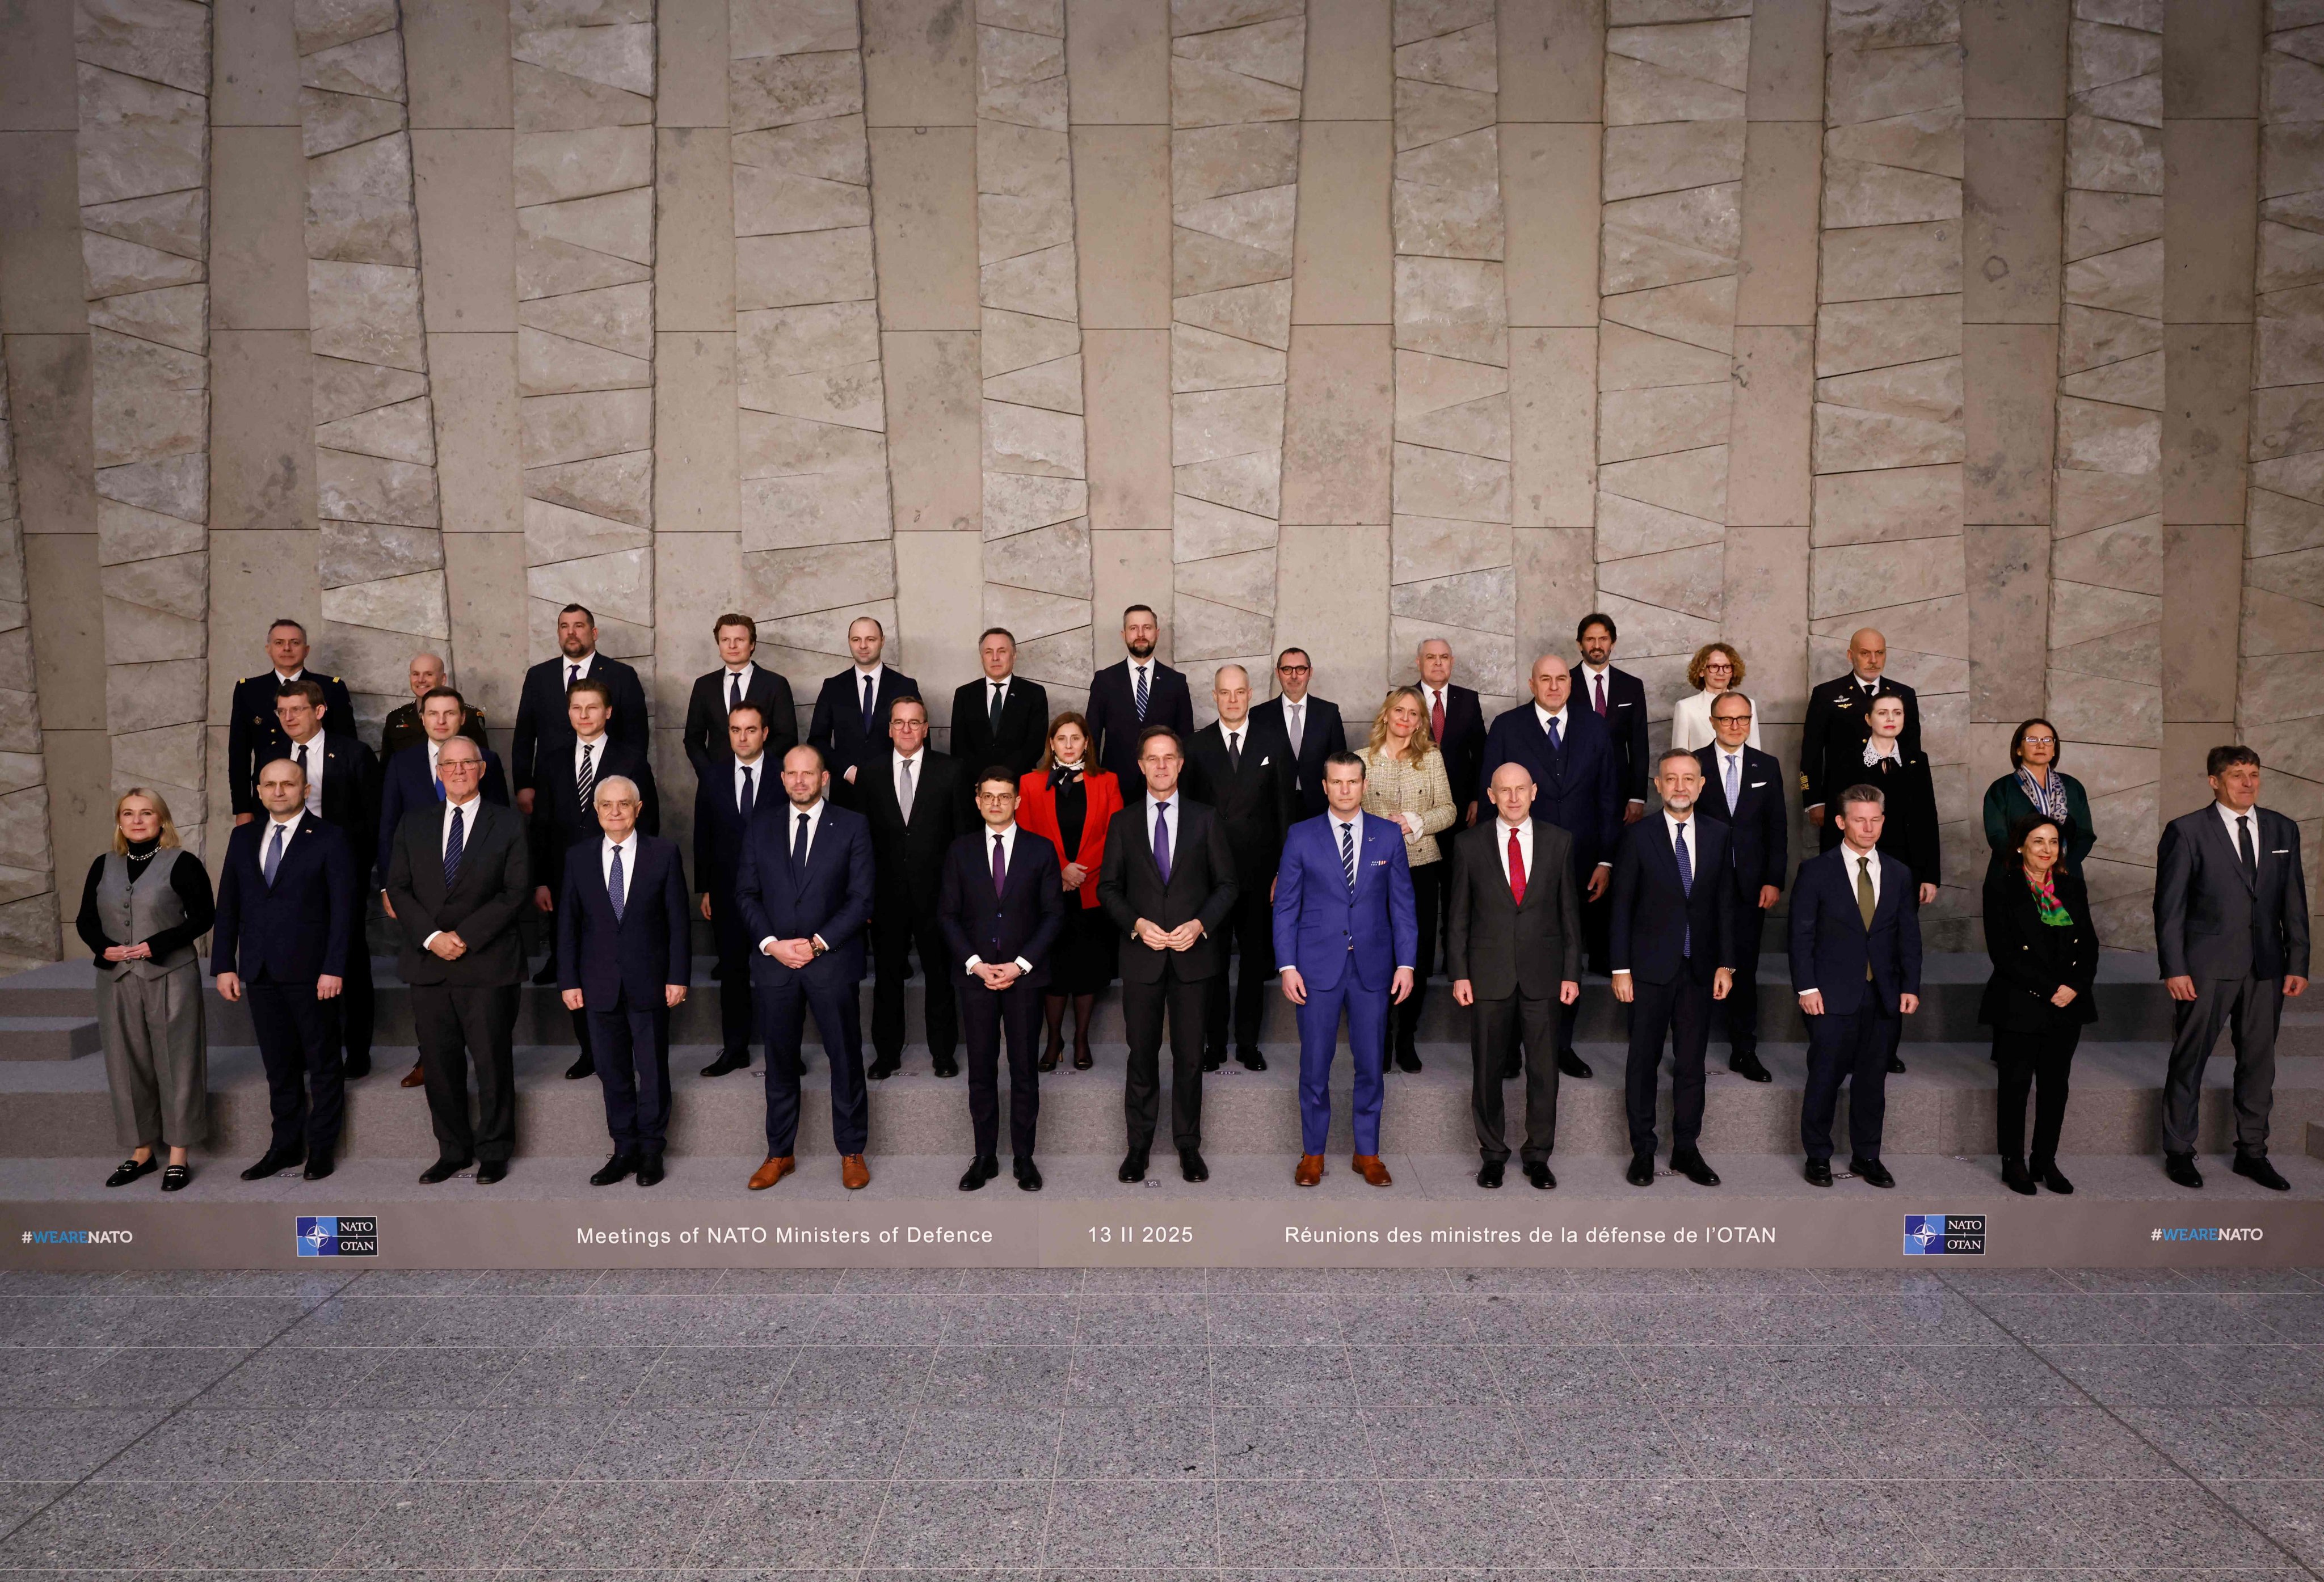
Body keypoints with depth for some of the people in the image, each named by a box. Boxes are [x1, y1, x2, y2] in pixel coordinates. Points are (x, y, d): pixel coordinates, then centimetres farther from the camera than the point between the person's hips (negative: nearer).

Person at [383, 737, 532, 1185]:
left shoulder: (509, 825, 3)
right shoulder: (414, 823, 12)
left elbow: (517, 891, -4)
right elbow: (398, 888, 7)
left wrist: (466, 936, -12)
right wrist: (431, 937, -8)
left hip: (488, 963, -3)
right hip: (428, 963, 3)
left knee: (493, 1062, 0)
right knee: (439, 1064, 6)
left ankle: (494, 1153, 12)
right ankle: (453, 1152, 17)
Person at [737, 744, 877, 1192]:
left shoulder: (852, 827, 0)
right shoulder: (760, 830, 9)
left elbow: (861, 899, -4)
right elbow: (746, 894, 7)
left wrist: (818, 943, -13)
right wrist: (772, 944, -7)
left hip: (833, 962, -2)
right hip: (773, 963, 2)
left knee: (846, 1059, 4)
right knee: (780, 1062, 10)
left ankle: (852, 1152, 17)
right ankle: (780, 1154, 22)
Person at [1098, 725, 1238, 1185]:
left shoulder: (1205, 820, 5)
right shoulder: (1123, 823, 7)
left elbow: (1227, 884, 4)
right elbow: (1108, 887, 7)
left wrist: (1201, 924, -12)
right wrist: (1137, 924, -10)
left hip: (1192, 954, 0)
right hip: (1142, 954, 0)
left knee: (1189, 1055, 5)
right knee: (1142, 1053, 6)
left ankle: (1188, 1145, 17)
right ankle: (1139, 1144, 17)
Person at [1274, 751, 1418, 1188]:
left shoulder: (1389, 835, 4)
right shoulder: (1302, 836, 1)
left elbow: (1402, 904, 5)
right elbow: (1286, 905, 2)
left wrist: (1406, 963, -1)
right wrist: (1287, 965, -5)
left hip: (1372, 967, 1)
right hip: (1317, 965, -1)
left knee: (1370, 1064, 7)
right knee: (1314, 1064, 4)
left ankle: (1367, 1153, 21)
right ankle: (1313, 1153, 19)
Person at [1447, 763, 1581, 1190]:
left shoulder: (1558, 841, 4)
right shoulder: (1469, 843, 0)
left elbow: (1569, 911, 6)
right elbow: (1459, 914, 2)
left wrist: (1572, 973, 2)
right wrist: (1459, 974, -3)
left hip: (1543, 974, 1)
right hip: (1489, 974, -1)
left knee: (1544, 1069, 5)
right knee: (1487, 1070, 6)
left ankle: (1538, 1156, 19)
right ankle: (1493, 1154, 21)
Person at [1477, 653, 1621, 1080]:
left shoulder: (1595, 728, 5)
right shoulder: (1506, 728, -1)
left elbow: (1608, 796, 4)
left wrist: (1606, 860, 0)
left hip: (1578, 864, 2)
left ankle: (1562, 1045, 22)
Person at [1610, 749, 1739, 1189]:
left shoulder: (1718, 836, 6)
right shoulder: (1638, 836, -3)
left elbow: (1725, 903, 7)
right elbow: (1622, 906, -3)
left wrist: (1725, 964, 2)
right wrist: (1621, 968, -8)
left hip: (1700, 969, 3)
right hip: (1650, 969, -2)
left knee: (1692, 1063, 8)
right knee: (1644, 1062, 5)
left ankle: (1686, 1149, 19)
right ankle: (1642, 1151, 14)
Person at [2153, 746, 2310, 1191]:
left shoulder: (2283, 829, 8)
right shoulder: (2187, 831, -5)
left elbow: (2294, 901, 9)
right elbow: (2169, 906, -6)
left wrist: (2298, 964, 4)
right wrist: (2173, 968, -11)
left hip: (2266, 969, 4)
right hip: (2206, 968, -4)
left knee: (2259, 1063, 11)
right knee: (2189, 1061, 4)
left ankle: (2252, 1153, 24)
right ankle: (2178, 1152, 16)